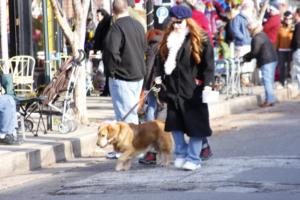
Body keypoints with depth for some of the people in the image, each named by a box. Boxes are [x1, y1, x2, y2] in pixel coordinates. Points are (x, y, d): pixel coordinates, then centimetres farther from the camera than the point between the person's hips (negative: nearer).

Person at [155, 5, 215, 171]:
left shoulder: (201, 40, -5)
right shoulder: (168, 39, 10)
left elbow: (208, 64, -7)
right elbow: (162, 60, 17)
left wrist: (207, 83, -15)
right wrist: (159, 76, 3)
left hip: (193, 90, -5)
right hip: (173, 89, 5)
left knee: (195, 125, 1)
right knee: (175, 123, 8)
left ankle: (193, 159, 8)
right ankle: (181, 154, 23)